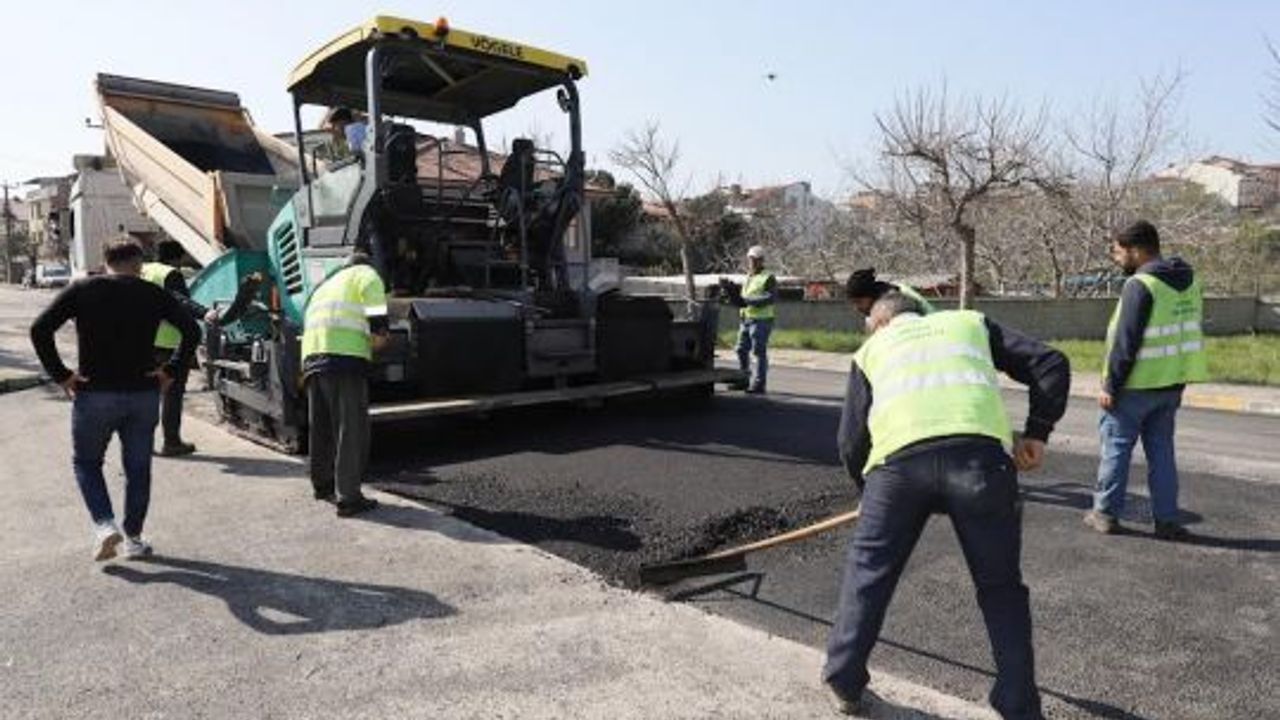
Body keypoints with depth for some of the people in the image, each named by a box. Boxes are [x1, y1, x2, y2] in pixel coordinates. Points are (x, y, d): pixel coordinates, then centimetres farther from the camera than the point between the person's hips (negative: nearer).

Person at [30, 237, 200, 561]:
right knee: (138, 468, 12)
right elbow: (192, 330, -4)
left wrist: (60, 375, -4)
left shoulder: (82, 290, 0)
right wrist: (170, 371, -1)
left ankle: (105, 525, 0)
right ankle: (134, 539, 19)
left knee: (86, 462, 17)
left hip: (94, 394, -1)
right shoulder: (153, 294, 2)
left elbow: (40, 329, -8)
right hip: (143, 395, 1)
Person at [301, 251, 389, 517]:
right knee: (352, 429, -6)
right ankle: (349, 498, -8)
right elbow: (376, 314, -6)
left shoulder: (325, 285, 35)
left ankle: (322, 485, 32)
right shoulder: (366, 275, 13)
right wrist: (378, 337, 5)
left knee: (321, 426, 19)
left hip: (311, 357, 8)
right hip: (345, 355, -7)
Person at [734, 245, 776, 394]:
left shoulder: (768, 278, -7)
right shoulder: (748, 277, 18)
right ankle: (744, 380, 22)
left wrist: (749, 301, -26)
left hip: (761, 320, -8)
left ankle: (759, 384, 0)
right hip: (746, 319, 8)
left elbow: (771, 297, -20)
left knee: (759, 352, -5)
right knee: (742, 350, 10)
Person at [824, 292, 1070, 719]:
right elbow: (1051, 364, 21)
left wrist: (870, 488, 37)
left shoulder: (872, 349, 29)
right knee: (1001, 587, 18)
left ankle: (845, 682, 28)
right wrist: (1036, 434, 23)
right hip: (982, 453, 1)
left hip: (900, 457, 0)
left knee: (867, 570, 19)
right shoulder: (971, 322, 32)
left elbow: (851, 442, 23)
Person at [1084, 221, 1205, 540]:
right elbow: (1191, 332, 15)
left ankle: (1105, 513, 12)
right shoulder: (1189, 282, 10)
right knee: (1162, 450, 14)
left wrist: (1110, 387, -15)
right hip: (1172, 383, 8)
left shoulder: (1140, 285, -18)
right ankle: (1167, 520, 16)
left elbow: (1125, 343, -20)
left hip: (1136, 385, -7)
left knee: (1116, 446, 5)